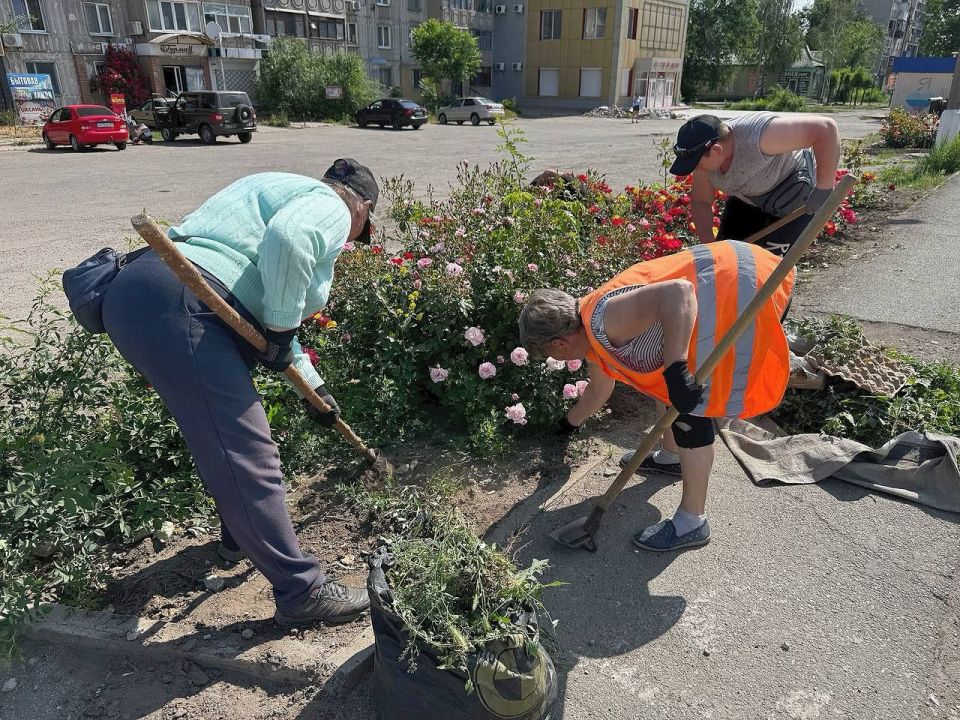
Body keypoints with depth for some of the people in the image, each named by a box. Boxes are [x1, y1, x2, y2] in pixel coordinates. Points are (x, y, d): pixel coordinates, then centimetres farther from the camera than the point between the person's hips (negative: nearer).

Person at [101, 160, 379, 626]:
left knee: (232, 435, 25)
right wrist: (281, 329, -12)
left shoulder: (289, 193, 32)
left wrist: (312, 385, 37)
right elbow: (287, 239, -25)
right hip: (179, 307, -11)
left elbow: (264, 308, 35)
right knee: (246, 457, -7)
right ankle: (301, 592, 3)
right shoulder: (329, 207, 3)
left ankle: (240, 537, 43)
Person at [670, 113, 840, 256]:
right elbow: (700, 202, -7)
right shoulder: (706, 156, -20)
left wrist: (823, 189, -35)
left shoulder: (758, 134, -41)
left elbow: (826, 128, -40)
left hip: (793, 189, -6)